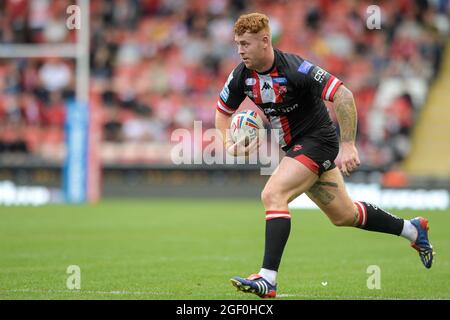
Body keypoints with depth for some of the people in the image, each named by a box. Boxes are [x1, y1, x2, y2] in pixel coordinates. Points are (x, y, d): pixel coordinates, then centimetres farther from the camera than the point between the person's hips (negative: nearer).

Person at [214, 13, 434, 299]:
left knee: (273, 195, -25)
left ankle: (268, 280, -27)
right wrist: (229, 142, -8)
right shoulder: (242, 76, -5)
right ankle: (413, 230, 36)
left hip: (317, 140, -8)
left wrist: (348, 145, -28)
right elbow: (223, 111, 12)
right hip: (295, 146, 8)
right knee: (344, 215, 16)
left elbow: (343, 95, -26)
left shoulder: (295, 68, -25)